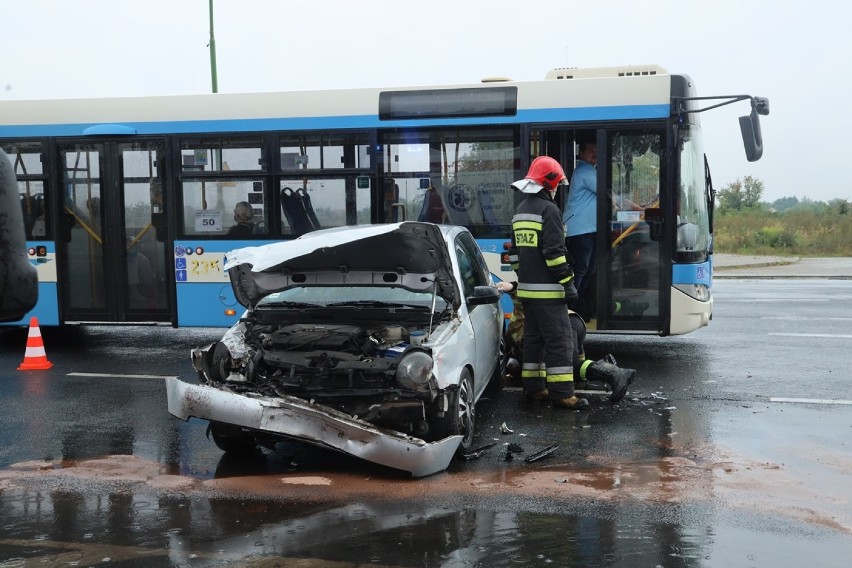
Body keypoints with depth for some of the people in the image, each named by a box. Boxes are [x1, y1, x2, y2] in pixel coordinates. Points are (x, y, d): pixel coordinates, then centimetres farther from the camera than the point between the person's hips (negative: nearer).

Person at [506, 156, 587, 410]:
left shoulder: (520, 210, 16)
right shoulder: (548, 209, -13)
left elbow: (514, 251, 22)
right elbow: (554, 252, -19)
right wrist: (567, 282, -15)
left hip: (526, 288, 9)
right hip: (547, 290, -9)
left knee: (533, 337, 15)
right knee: (559, 340, -6)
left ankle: (533, 387, 19)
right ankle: (561, 393, -7)